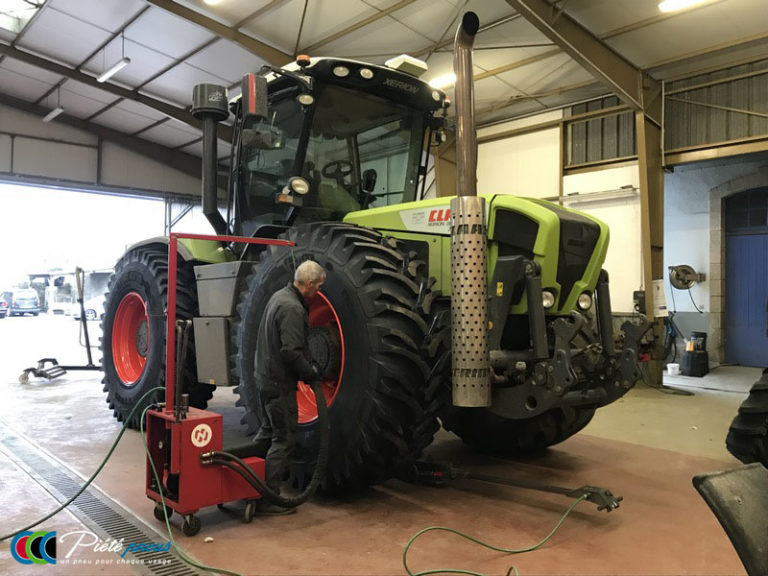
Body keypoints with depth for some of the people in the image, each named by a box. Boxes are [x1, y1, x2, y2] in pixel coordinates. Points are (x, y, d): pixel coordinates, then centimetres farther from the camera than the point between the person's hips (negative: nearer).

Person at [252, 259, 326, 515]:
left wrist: (307, 367, 16)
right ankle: (268, 498, 6)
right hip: (280, 382, -10)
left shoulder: (279, 296, 9)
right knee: (283, 439, -1)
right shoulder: (292, 308, -23)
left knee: (268, 431, 23)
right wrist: (311, 372, -13)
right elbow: (291, 352, -28)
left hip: (265, 376, 10)